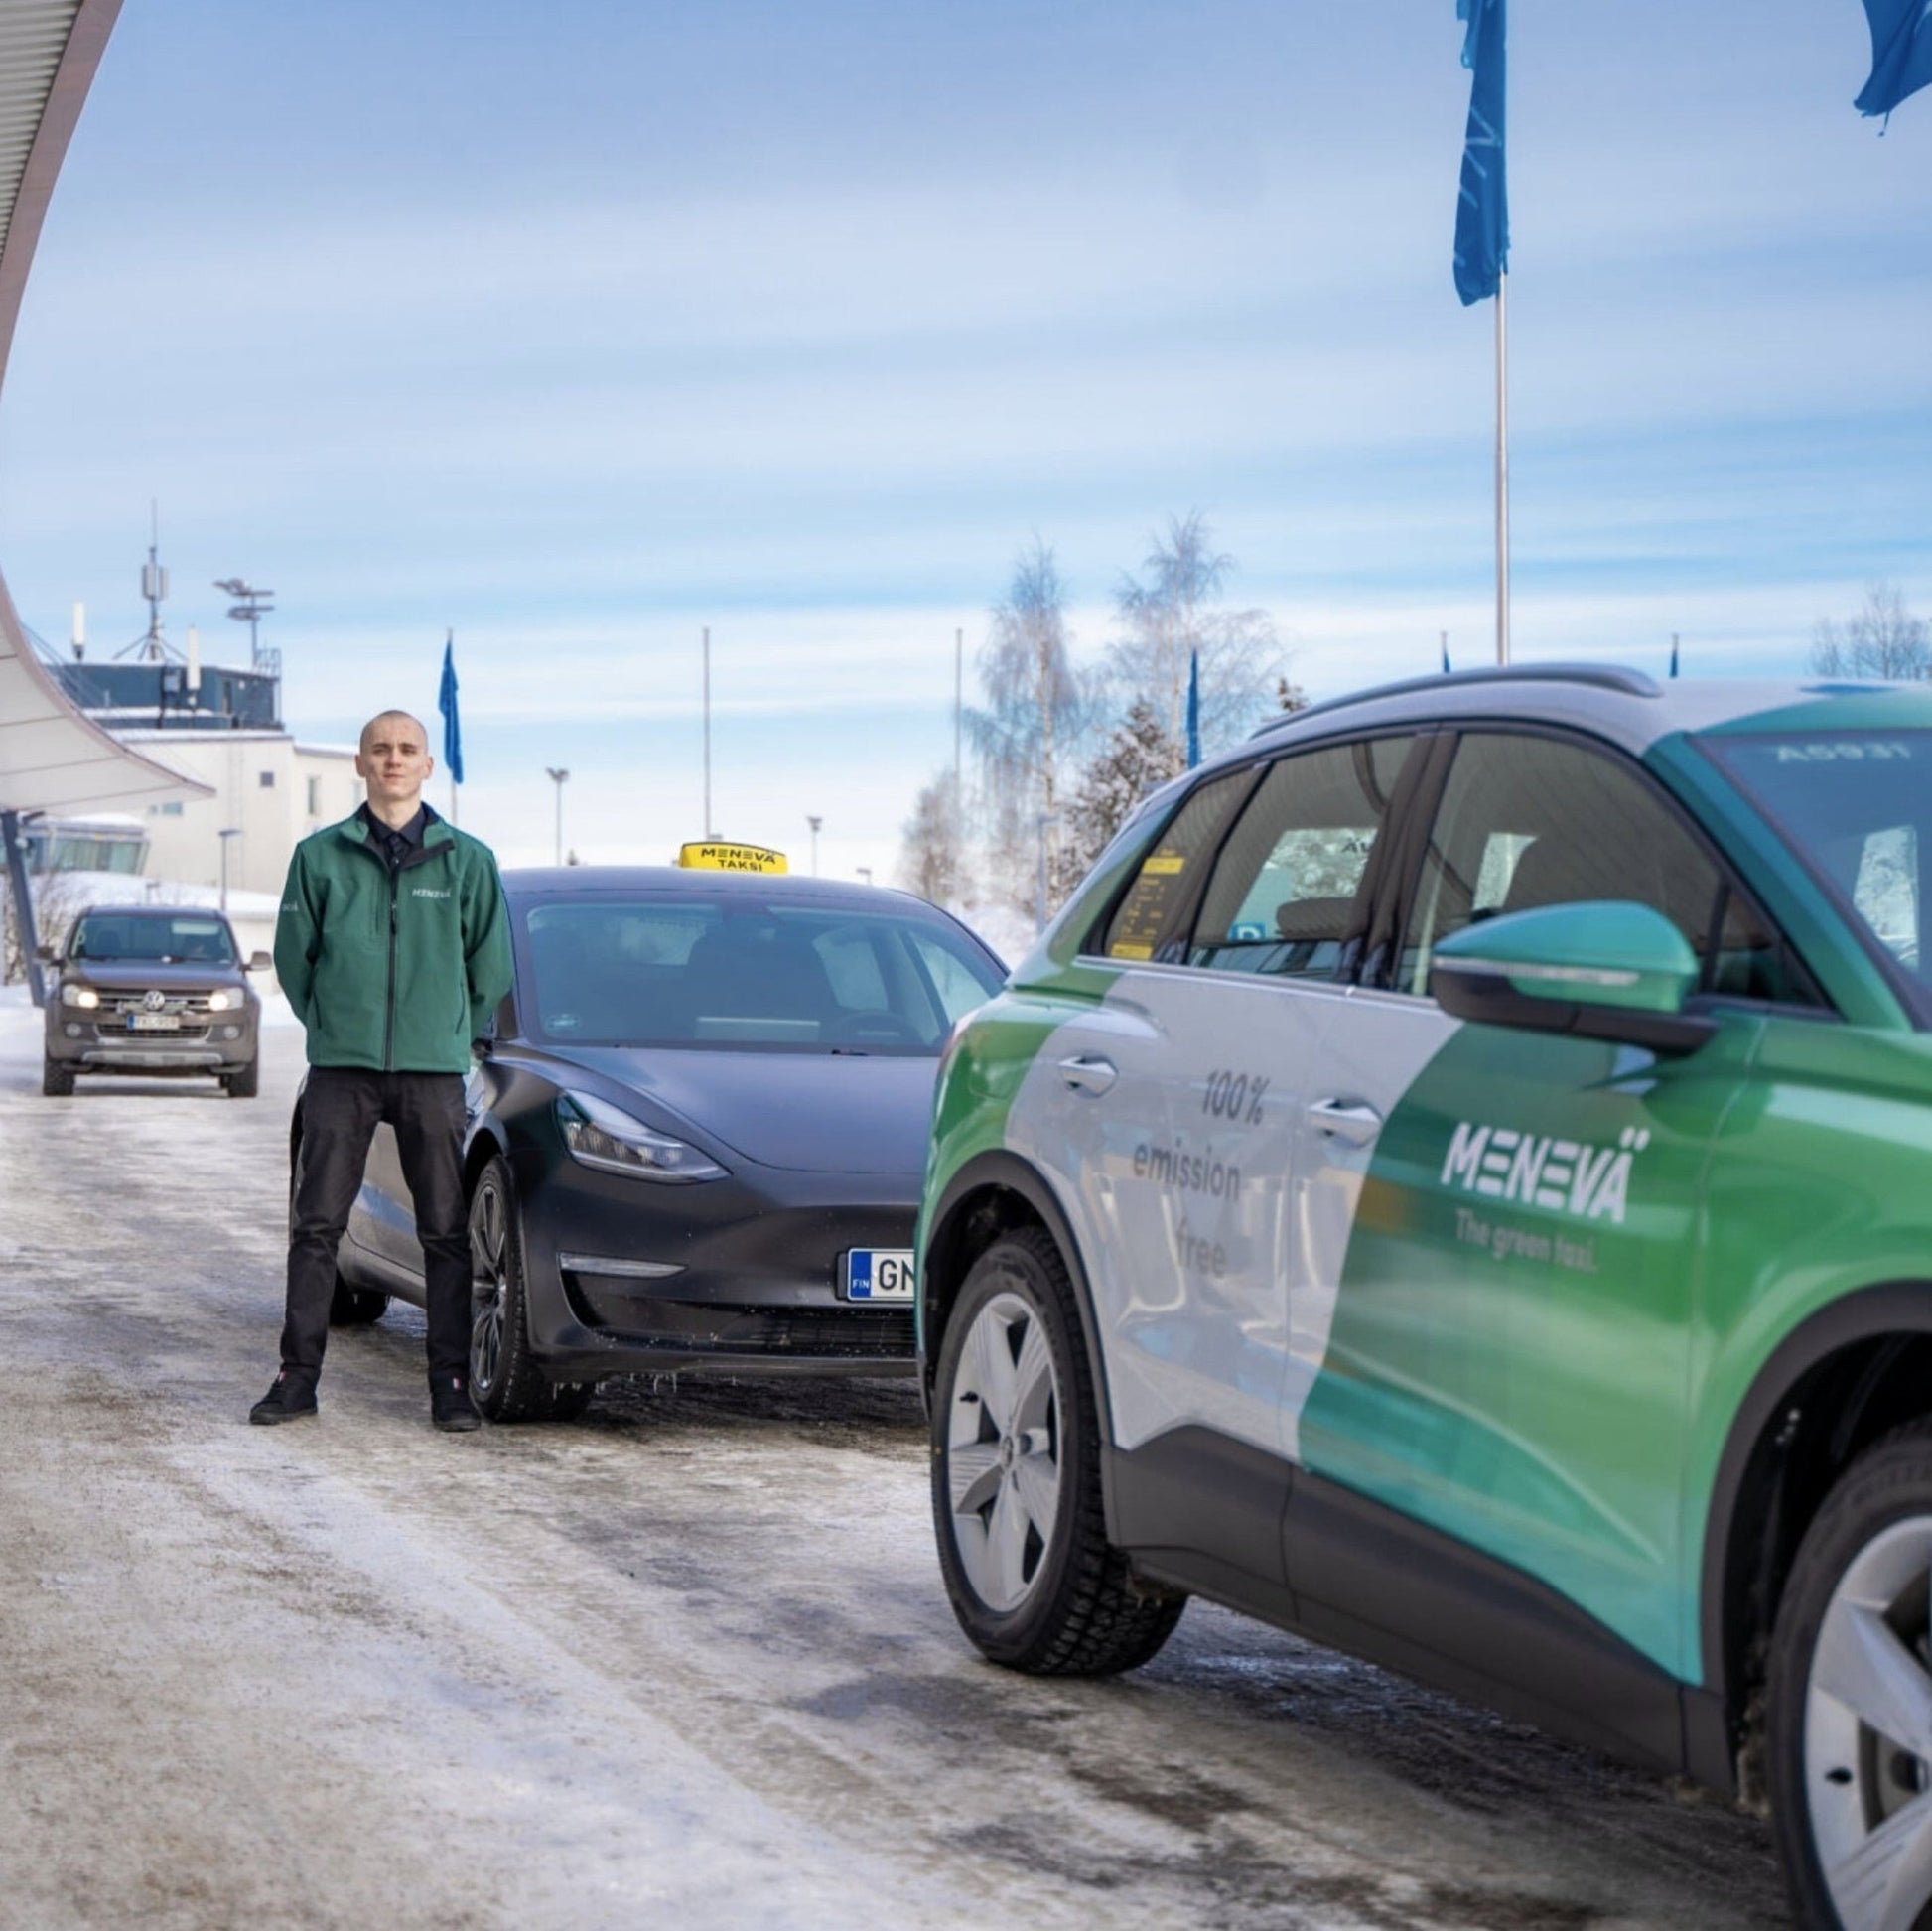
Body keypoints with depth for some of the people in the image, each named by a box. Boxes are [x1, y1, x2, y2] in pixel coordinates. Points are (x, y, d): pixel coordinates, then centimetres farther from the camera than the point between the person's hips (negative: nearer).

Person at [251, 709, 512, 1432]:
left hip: (434, 1073, 0)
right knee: (316, 1227, 0)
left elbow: (492, 966, 11)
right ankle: (298, 1376, 7)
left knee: (446, 1233, 1)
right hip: (340, 1072, 0)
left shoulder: (467, 859, 5)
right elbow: (293, 955, 11)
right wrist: (332, 1026, 11)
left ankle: (451, 1384, 5)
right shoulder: (319, 856, 4)